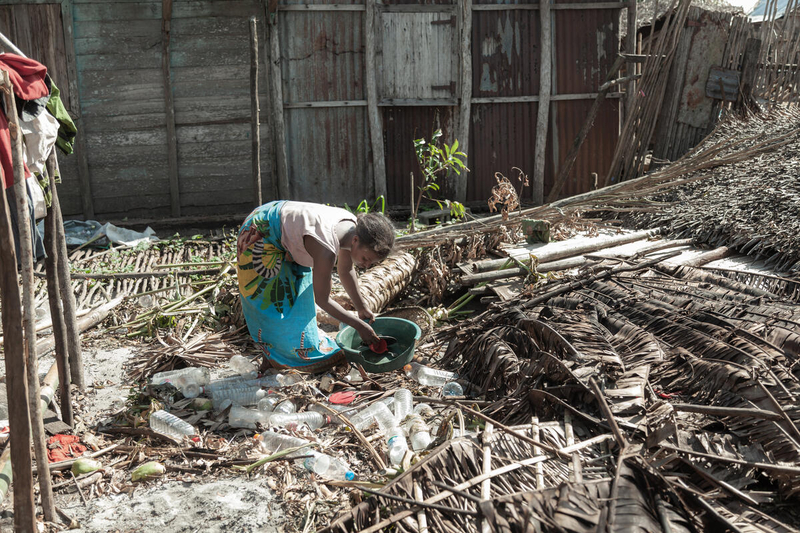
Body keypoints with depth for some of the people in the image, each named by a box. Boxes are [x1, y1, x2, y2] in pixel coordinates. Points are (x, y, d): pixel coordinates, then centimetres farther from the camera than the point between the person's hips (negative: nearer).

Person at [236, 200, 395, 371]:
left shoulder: (354, 228, -14)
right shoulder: (326, 249, -40)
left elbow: (346, 271, 6)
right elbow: (322, 299, -28)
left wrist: (361, 307, 12)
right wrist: (359, 325, -21)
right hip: (260, 234, -9)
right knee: (272, 300, -1)